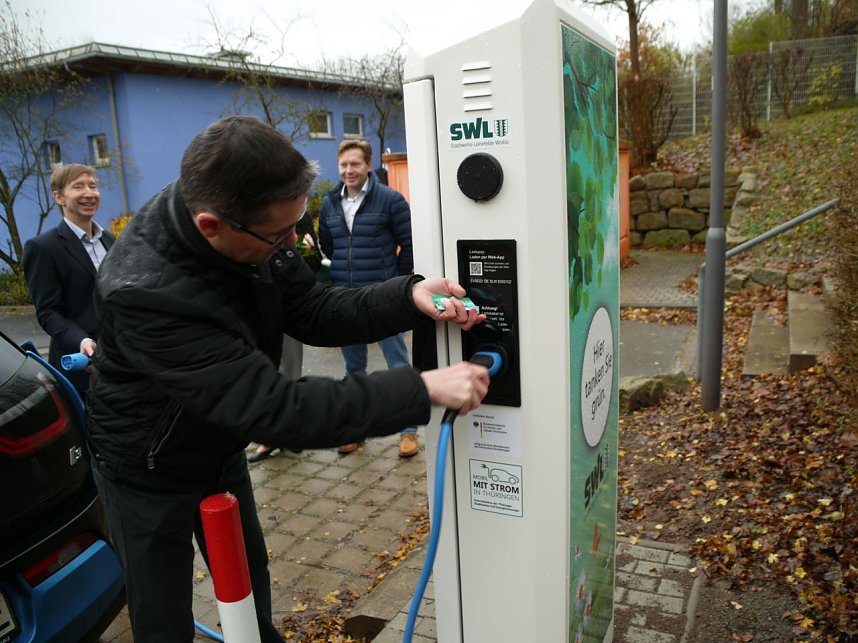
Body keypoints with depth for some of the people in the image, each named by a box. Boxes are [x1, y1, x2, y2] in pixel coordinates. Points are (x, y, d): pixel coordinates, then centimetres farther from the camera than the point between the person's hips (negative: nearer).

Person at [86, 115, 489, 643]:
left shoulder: (255, 231, -20)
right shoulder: (143, 293, -40)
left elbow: (315, 314, -10)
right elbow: (276, 410, -42)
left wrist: (410, 298, -27)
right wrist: (424, 389, -41)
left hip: (220, 448, 6)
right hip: (148, 473, -5)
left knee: (250, 582, 23)